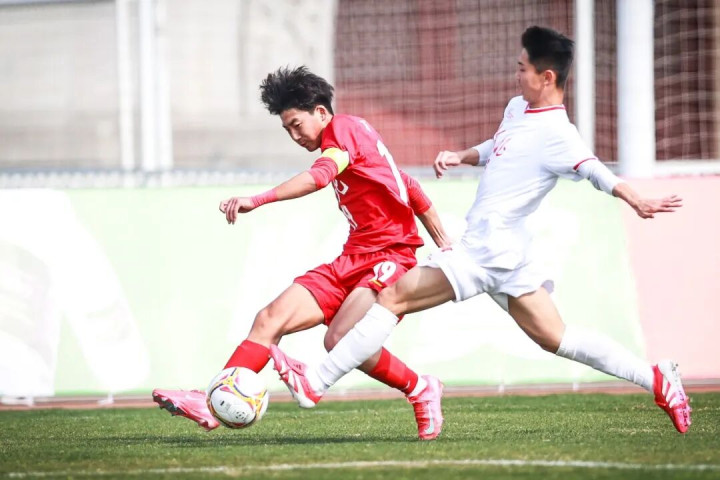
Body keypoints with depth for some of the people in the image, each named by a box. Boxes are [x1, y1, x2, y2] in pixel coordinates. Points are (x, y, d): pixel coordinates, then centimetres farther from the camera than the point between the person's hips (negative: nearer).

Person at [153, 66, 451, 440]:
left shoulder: (343, 129, -9)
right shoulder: (348, 137, 20)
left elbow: (320, 176, -31)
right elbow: (410, 189, 26)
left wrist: (257, 200, -42)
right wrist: (444, 245, 27)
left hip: (388, 257, -10)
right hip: (353, 258, 10)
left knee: (341, 339, -30)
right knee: (272, 318, -7)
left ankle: (420, 390, -7)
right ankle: (212, 404, -10)